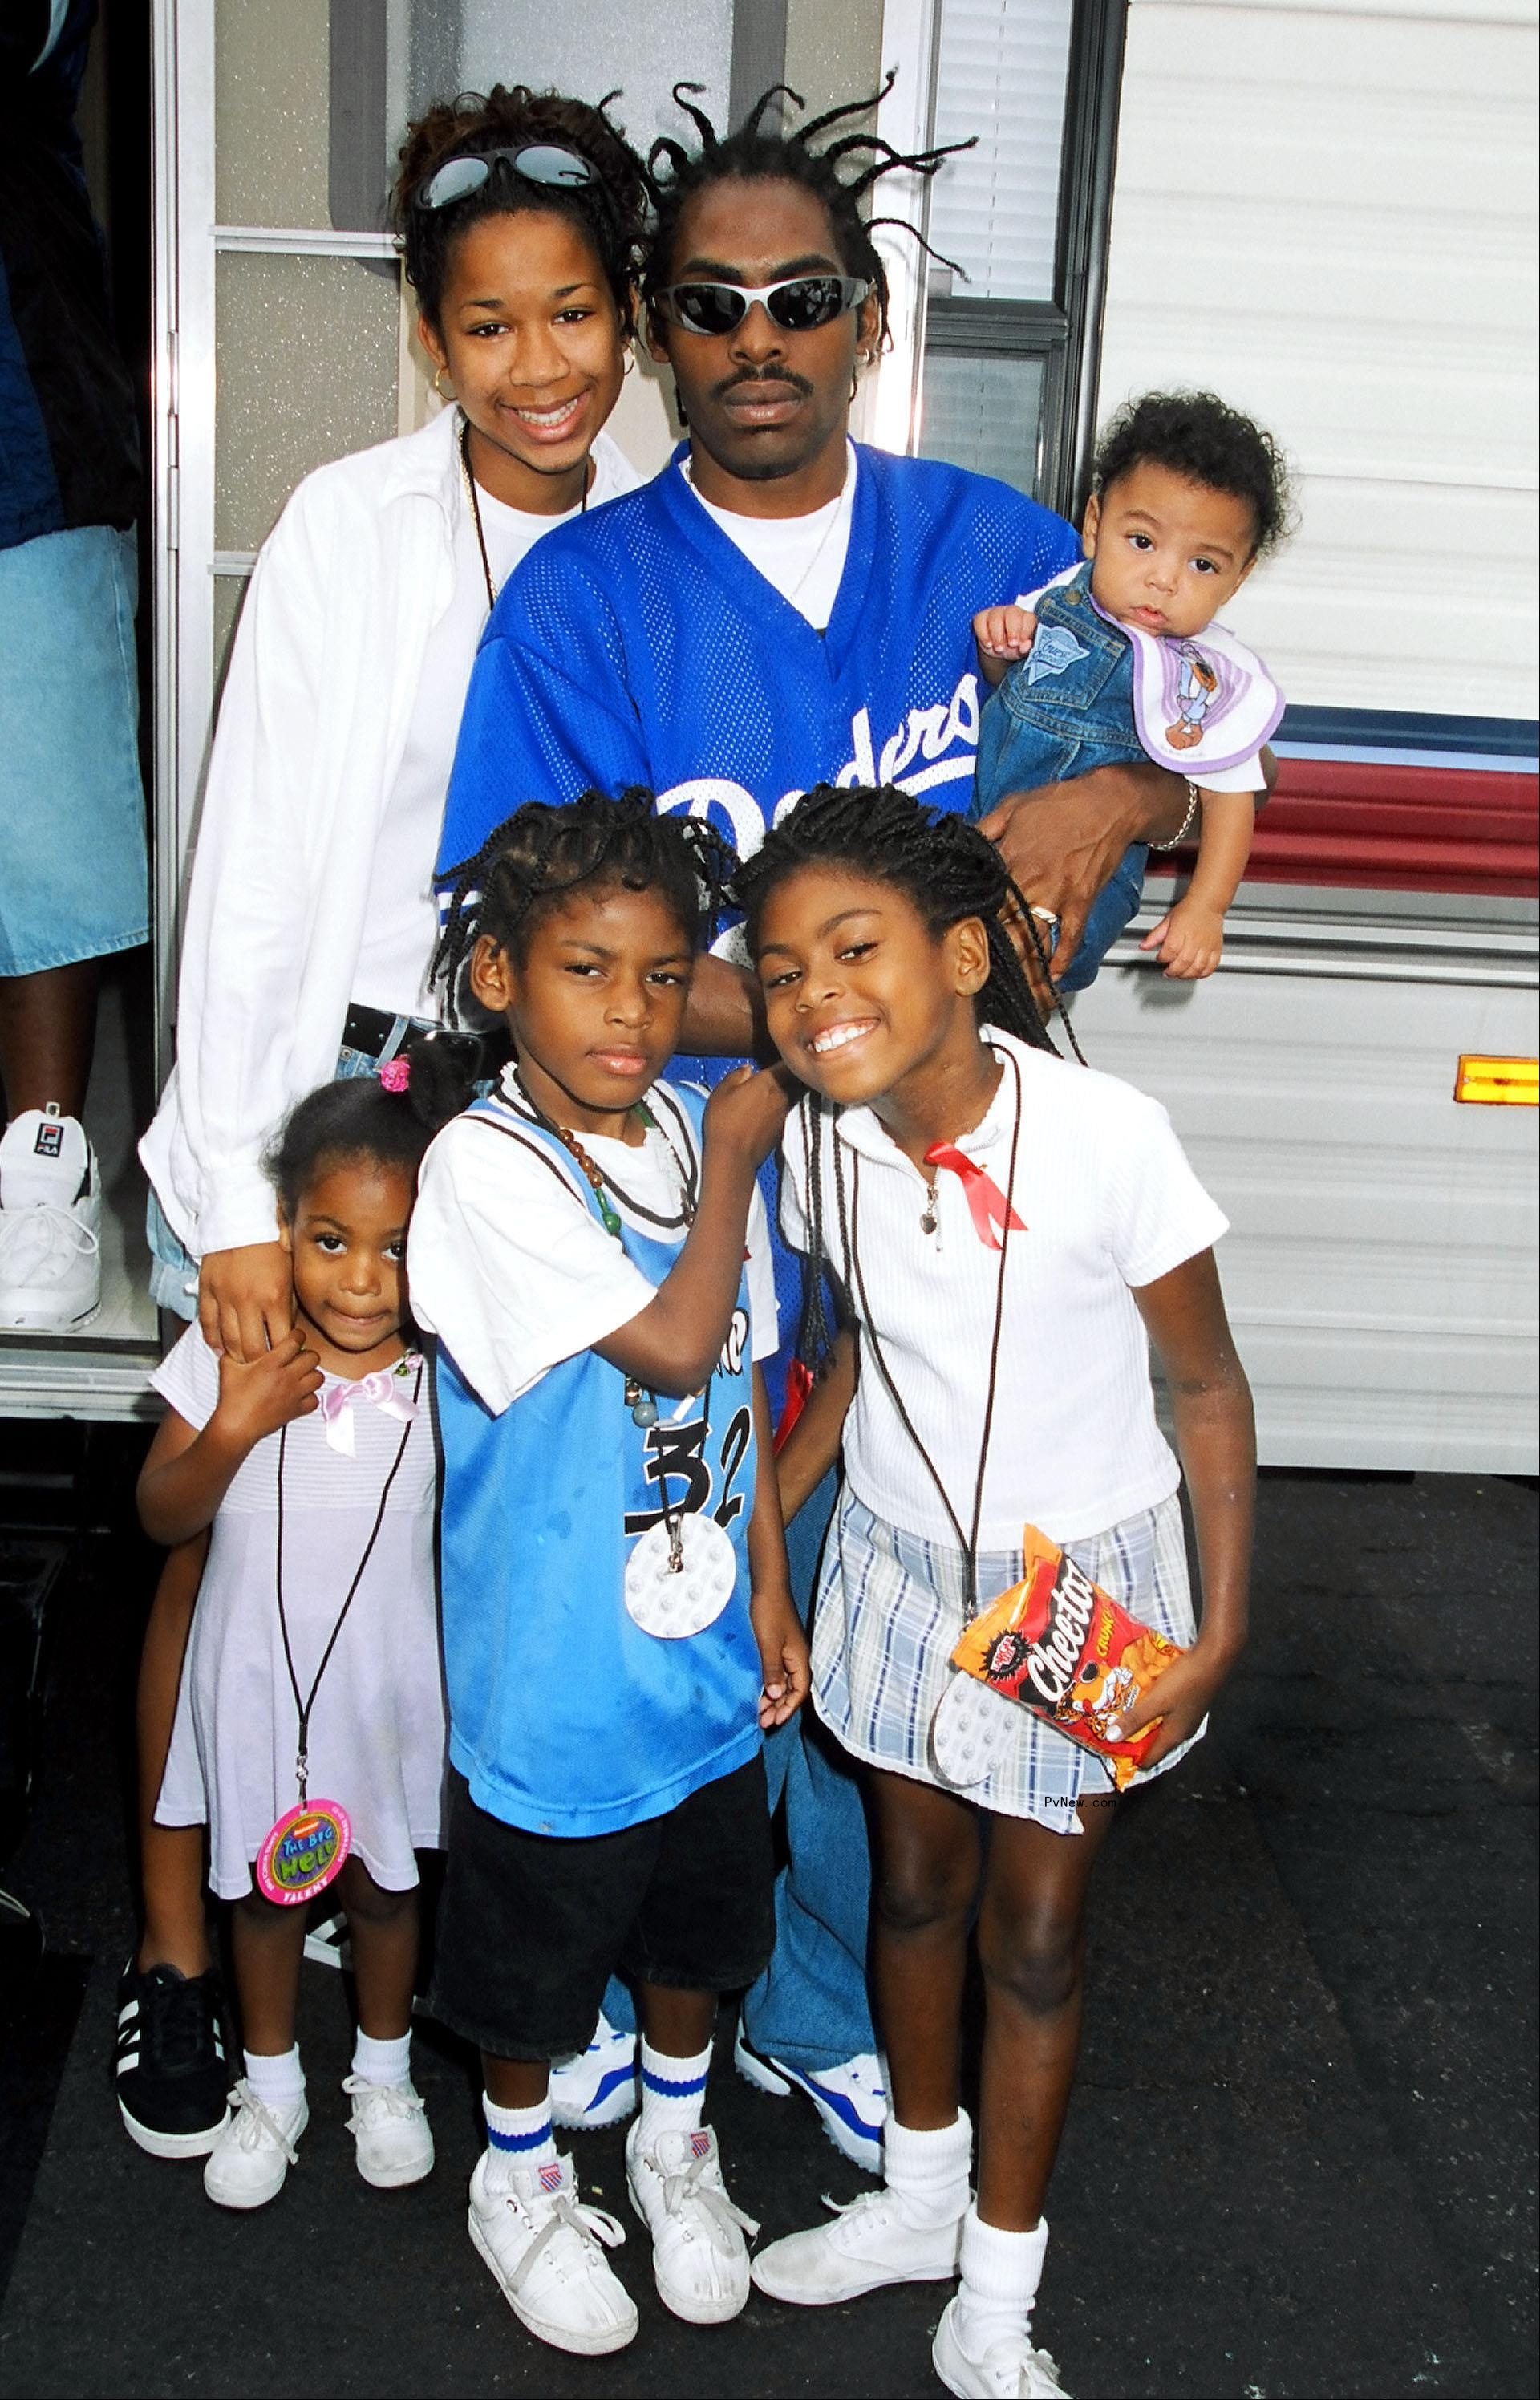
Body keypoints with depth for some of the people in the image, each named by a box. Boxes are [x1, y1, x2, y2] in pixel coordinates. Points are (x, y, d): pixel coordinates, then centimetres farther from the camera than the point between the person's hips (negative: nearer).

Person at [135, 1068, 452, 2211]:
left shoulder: (447, 1377, -16)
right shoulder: (231, 1354, -16)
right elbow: (163, 1517, -13)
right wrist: (233, 1430, -26)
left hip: (387, 1680, 0)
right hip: (257, 1676, 1)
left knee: (384, 1883, 20)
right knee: (265, 1887, 19)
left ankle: (385, 2074, 45)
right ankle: (273, 2088, 43)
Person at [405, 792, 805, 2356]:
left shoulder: (698, 1129, -4)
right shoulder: (486, 1166, -23)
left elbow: (740, 1387, 6)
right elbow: (672, 1345, -27)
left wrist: (769, 1588, 9)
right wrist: (737, 1162, -17)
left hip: (705, 1657, 6)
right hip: (555, 1681, -5)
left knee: (697, 1930, 24)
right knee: (532, 1956, 17)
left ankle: (672, 2146, 51)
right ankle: (520, 2181, 44)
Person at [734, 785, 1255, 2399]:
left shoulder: (1106, 1138, -27)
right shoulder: (821, 1145, -13)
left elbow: (1208, 1386, -15)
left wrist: (1220, 1628, -15)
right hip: (898, 1562, 4)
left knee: (1035, 1928, 11)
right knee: (914, 1883, 20)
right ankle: (923, 2193, 46)